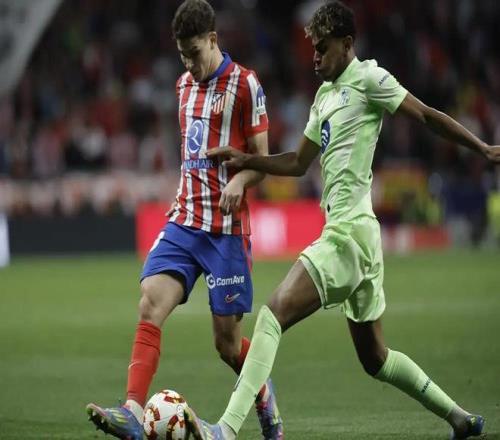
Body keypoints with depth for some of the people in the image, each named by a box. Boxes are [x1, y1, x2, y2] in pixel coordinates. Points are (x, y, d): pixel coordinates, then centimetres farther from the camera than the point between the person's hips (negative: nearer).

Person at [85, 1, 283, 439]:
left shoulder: (245, 85, -6)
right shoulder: (185, 85, 14)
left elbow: (261, 159, -5)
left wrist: (239, 180, -24)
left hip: (227, 229, -5)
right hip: (183, 222, 5)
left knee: (227, 340, 1)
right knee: (150, 304, -17)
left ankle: (264, 395, 31)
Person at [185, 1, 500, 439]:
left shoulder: (368, 78, -3)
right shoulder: (325, 94, 22)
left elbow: (428, 116, -5)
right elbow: (298, 163, 28)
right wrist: (246, 161, 17)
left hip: (349, 234, -10)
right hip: (350, 235, 10)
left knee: (273, 316, -18)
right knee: (374, 357, 15)